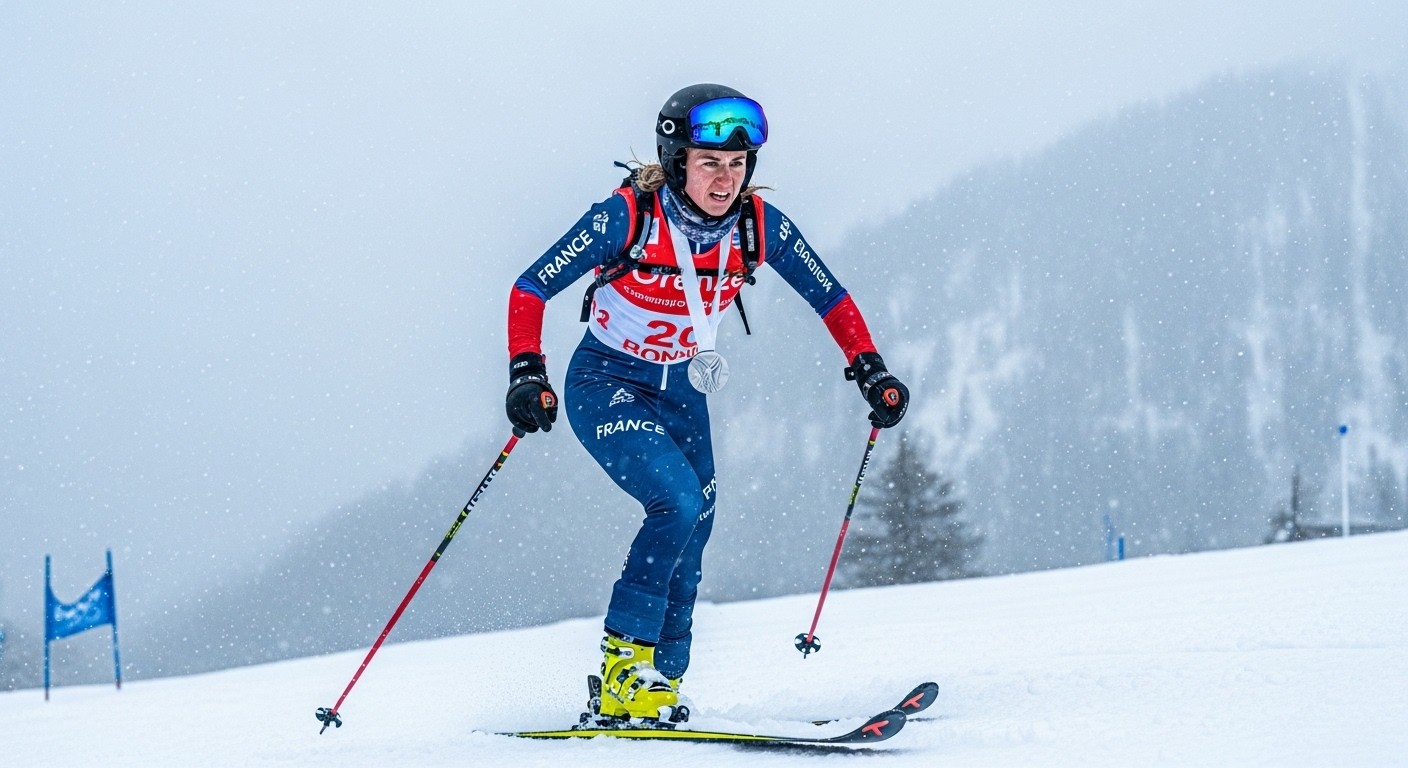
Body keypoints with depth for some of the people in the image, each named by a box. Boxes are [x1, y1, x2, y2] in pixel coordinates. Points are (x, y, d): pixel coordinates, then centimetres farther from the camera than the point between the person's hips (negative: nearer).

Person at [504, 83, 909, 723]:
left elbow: (829, 297, 2)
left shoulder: (759, 226, -13)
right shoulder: (628, 217, -24)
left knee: (692, 533, 1)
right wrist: (527, 374, -32)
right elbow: (530, 291, -19)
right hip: (604, 383, -5)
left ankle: (657, 685, 16)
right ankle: (624, 669, -17)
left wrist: (871, 371, -7)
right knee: (678, 500, -25)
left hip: (682, 392, 5)